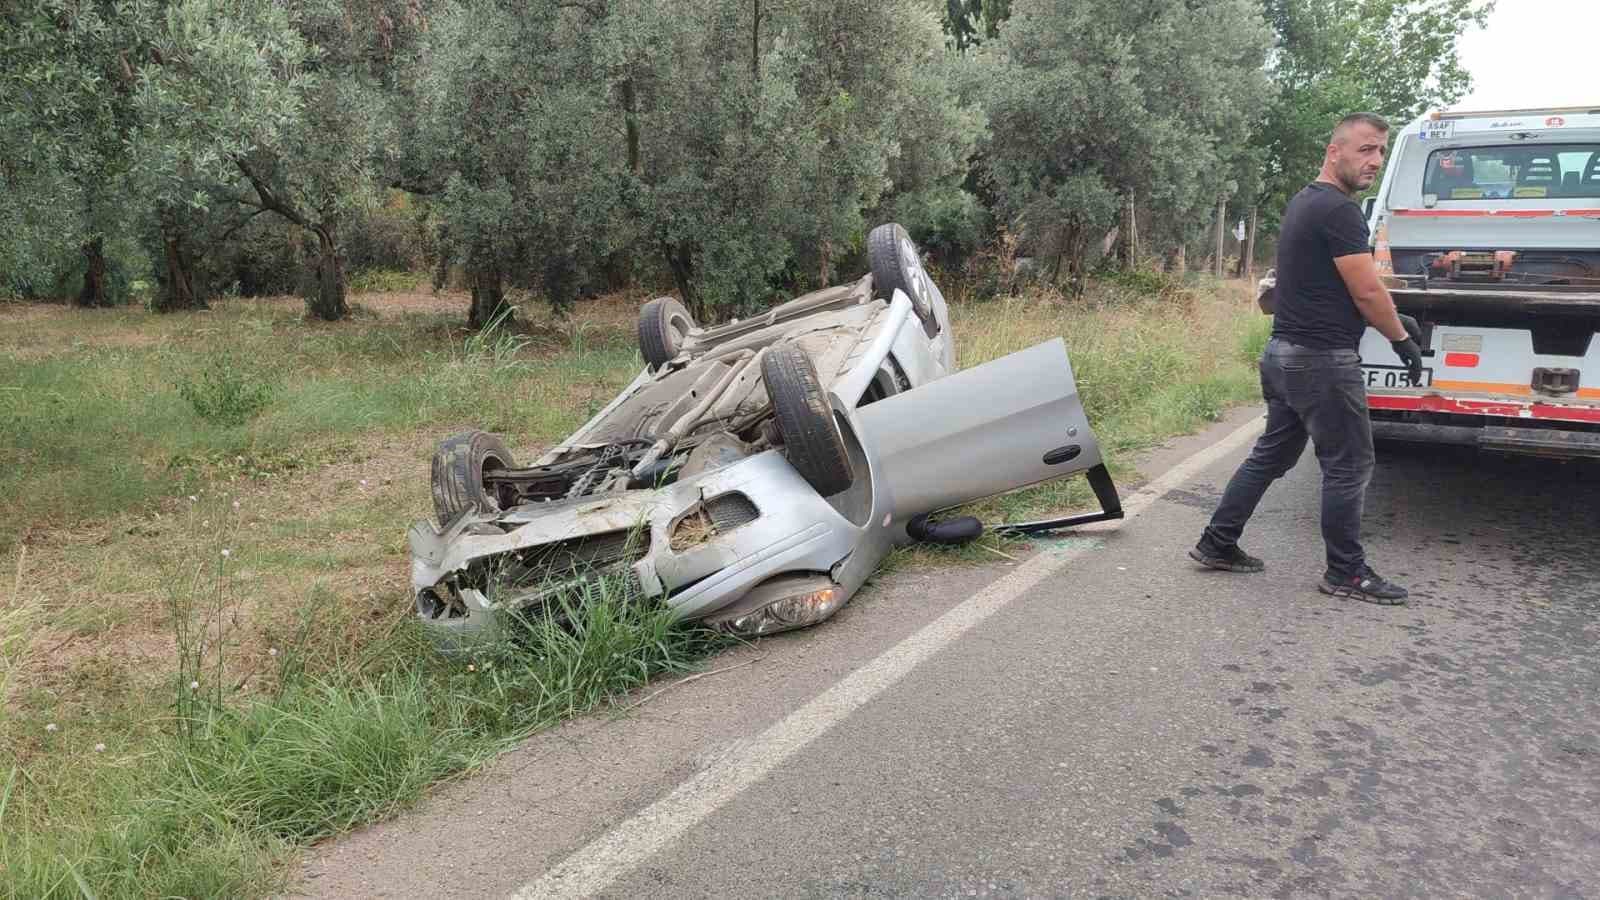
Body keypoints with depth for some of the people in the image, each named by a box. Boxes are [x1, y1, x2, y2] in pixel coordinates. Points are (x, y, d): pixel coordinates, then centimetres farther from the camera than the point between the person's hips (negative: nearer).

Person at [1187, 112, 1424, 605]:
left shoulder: (1305, 203, 15)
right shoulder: (1339, 209, -16)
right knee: (1349, 467, 2)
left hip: (1285, 354, 10)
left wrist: (1392, 319, 21)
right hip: (1323, 360, -10)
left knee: (1271, 455, 16)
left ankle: (1217, 544, 20)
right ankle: (1345, 573, 12)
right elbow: (1366, 291, -16)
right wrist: (1401, 337, 0)